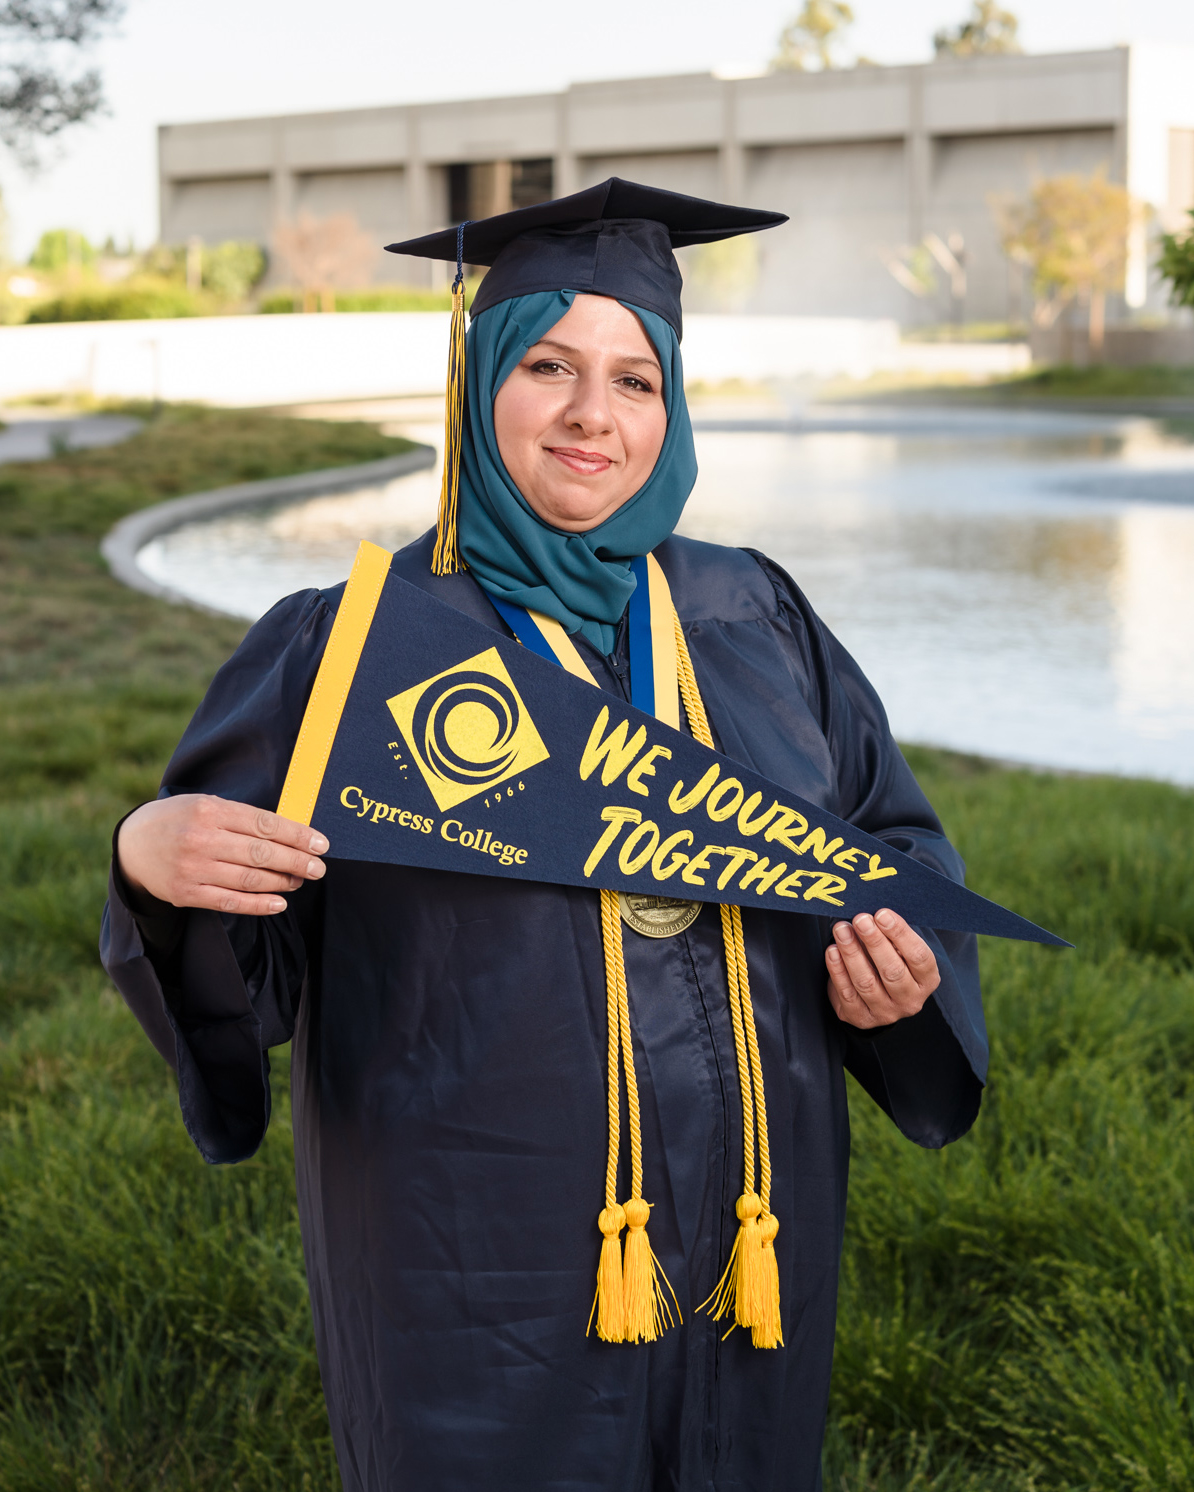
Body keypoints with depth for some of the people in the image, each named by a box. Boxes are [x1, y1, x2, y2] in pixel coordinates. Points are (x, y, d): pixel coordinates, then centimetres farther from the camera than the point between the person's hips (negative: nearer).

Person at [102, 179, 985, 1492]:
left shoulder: (753, 621, 3)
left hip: (745, 1232, 4)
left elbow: (891, 836, 12)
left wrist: (902, 967, -8)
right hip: (478, 1260, -4)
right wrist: (150, 859, -30)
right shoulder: (347, 649, -7)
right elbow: (245, 952, -9)